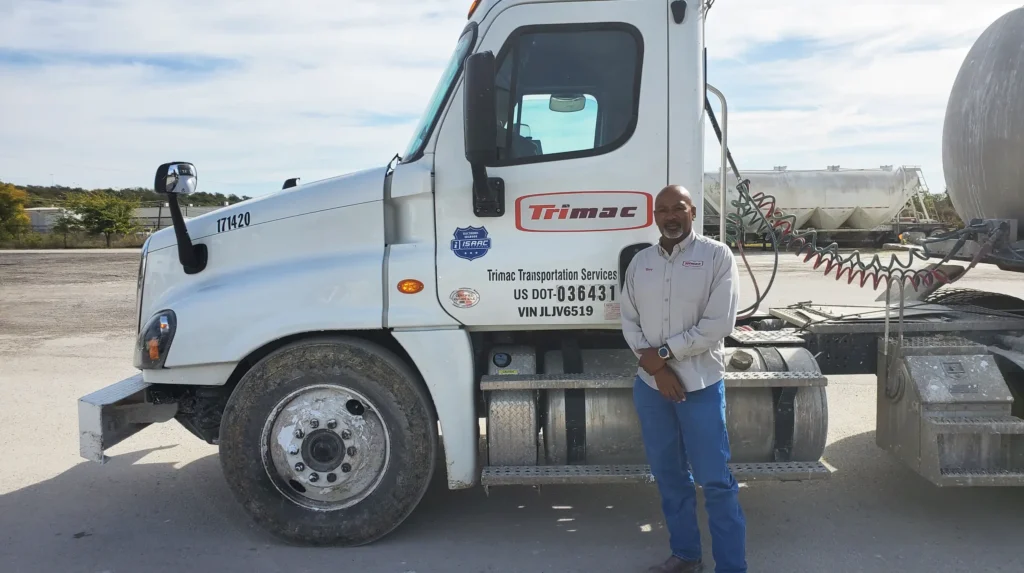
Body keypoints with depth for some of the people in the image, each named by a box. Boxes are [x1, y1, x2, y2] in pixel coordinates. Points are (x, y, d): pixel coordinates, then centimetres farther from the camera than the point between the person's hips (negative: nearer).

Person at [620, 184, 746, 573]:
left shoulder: (716, 255, -7)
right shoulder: (640, 262, 7)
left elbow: (719, 324, -14)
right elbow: (629, 320, 5)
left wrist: (662, 353, -13)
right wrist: (655, 368, -9)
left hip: (700, 385, -5)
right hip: (650, 385, 5)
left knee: (715, 481, -1)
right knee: (668, 475, 14)